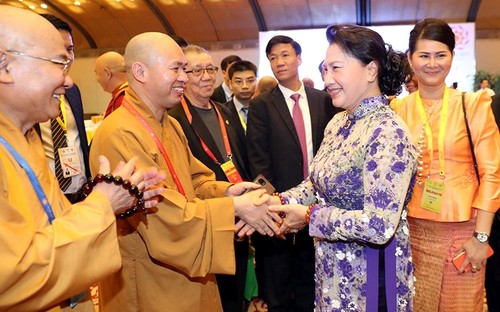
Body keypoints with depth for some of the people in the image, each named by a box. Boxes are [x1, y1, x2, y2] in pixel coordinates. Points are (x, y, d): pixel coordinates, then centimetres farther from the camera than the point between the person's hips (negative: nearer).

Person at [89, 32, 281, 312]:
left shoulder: (171, 125, 7)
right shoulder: (120, 135, -24)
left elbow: (194, 179, 11)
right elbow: (165, 217, -26)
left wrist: (225, 191, -9)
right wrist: (234, 207, -21)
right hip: (149, 283, -8)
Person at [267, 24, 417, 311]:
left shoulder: (388, 133, -24)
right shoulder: (339, 122, 2)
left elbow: (380, 226, -29)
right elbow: (317, 184, 7)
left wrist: (310, 216, -22)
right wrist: (278, 202, -10)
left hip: (370, 273, -7)